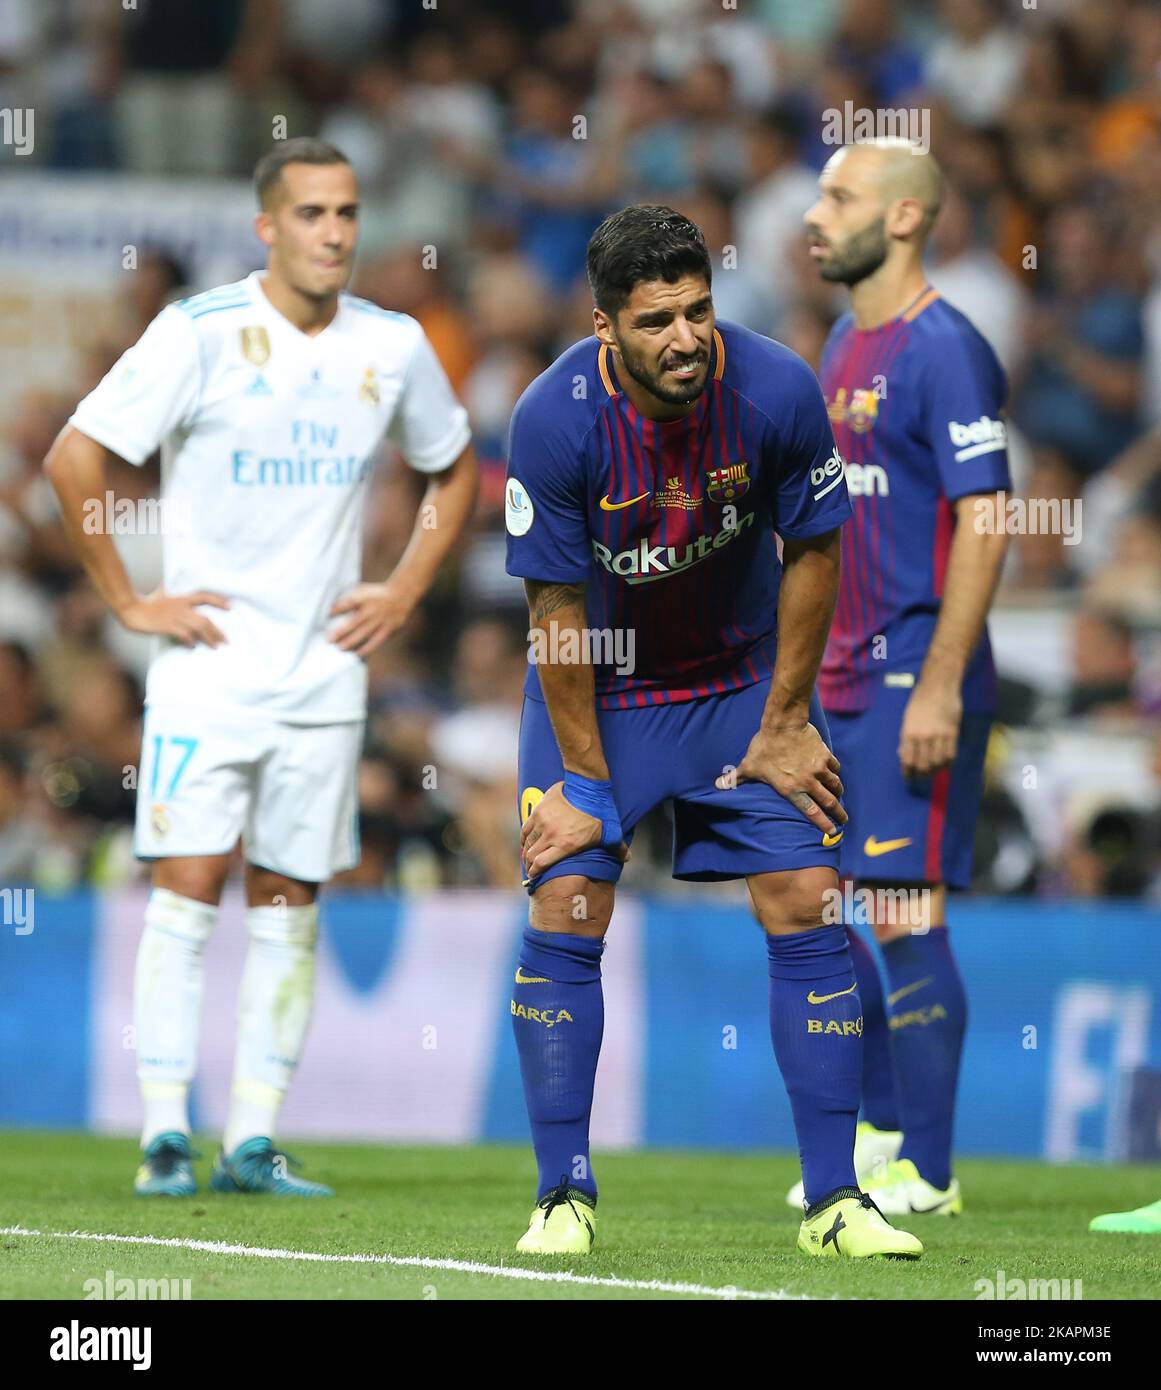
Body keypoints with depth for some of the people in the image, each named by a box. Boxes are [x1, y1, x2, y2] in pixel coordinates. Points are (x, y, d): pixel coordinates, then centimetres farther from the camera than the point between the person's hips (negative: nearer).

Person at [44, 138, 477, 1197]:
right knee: (188, 886, -9)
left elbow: (455, 470, 21)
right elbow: (73, 459, -8)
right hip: (209, 664, -4)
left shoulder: (393, 346, 4)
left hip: (324, 671, 4)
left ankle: (257, 1141, 8)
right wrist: (130, 601, -8)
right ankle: (166, 1137, -7)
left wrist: (404, 593, 10)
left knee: (290, 902, 4)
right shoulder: (201, 333, -9)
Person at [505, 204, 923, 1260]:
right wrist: (585, 778, -13)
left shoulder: (777, 391, -21)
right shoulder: (555, 419, -25)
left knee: (807, 908, -6)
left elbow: (813, 553, -7)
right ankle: (564, 1196, 0)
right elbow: (558, 605, -16)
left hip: (742, 678, 1)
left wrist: (786, 726, -4)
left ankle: (834, 1201, -1)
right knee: (565, 912, -10)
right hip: (595, 688, -1)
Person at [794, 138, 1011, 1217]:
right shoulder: (846, 345, 15)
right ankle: (880, 1136, 21)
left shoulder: (945, 352, -13)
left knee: (905, 919, -8)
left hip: (915, 679, -9)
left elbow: (984, 523, -17)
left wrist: (939, 684, -22)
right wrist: (805, 656, 20)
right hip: (842, 679, 9)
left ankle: (925, 1173, -3)